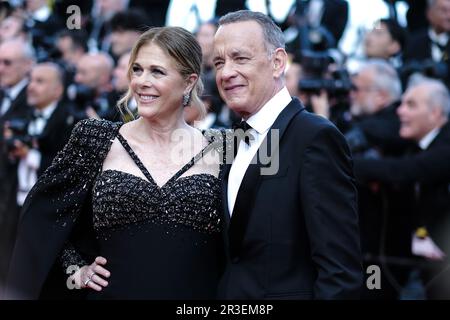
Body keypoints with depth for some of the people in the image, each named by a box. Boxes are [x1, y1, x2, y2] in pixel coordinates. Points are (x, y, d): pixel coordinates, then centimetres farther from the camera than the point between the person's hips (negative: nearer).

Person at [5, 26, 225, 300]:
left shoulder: (218, 153, -2)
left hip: (197, 293, 0)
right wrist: (76, 269, -2)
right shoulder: (97, 141, -2)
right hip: (113, 291, 0)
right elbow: (45, 215, 6)